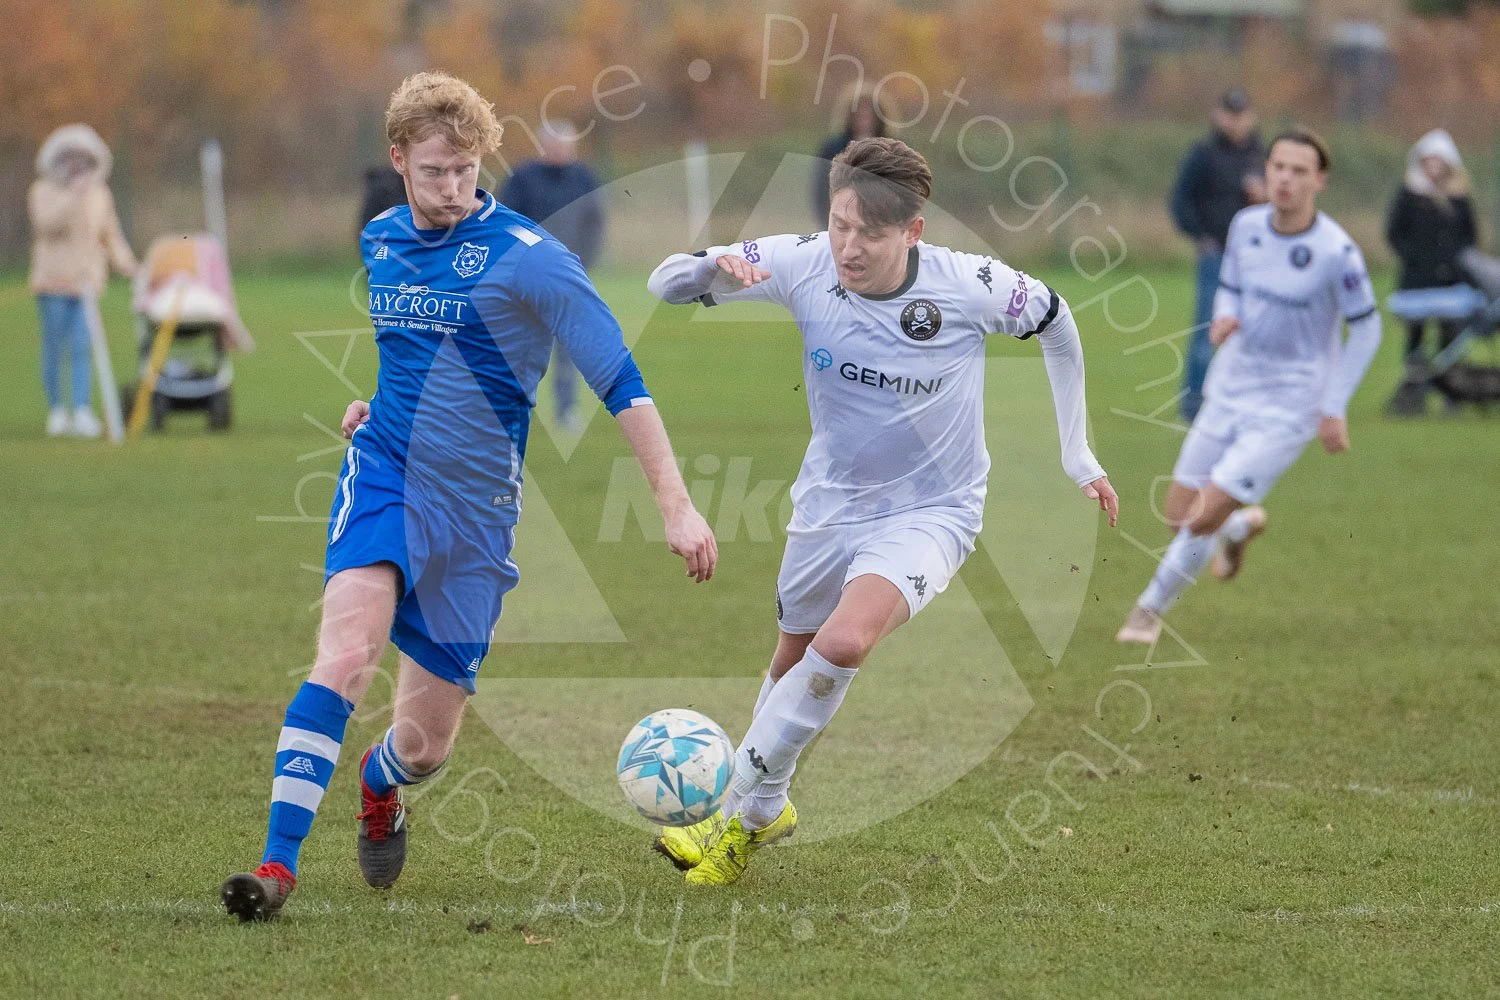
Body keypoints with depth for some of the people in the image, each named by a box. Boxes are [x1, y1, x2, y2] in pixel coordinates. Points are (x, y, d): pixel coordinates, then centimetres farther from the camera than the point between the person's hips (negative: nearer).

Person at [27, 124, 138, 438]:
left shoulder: (99, 194, 10)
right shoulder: (43, 191, 0)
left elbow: (111, 235, 16)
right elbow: (46, 223, -18)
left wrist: (126, 263, 2)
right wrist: (72, 196, -26)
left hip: (86, 280, 2)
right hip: (53, 281, -2)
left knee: (81, 347, -10)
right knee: (54, 347, 2)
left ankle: (81, 411, -19)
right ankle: (56, 409, 13)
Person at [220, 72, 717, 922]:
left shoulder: (527, 256, -11)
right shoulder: (379, 241, 7)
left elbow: (620, 381, -12)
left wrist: (677, 504, -18)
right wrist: (380, 403, 12)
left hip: (474, 507, -2)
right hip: (384, 473, 2)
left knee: (428, 742, 5)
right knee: (349, 653, -27)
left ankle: (380, 787, 44)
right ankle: (278, 866, -28)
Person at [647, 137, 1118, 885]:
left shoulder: (970, 287, -22)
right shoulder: (803, 266, -18)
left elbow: (1056, 322, -1)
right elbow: (664, 284, -12)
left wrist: (1078, 456, 3)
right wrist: (714, 268, -36)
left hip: (930, 511, -4)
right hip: (829, 505, 4)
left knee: (844, 641, -28)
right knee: (794, 659, 19)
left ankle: (745, 813, -12)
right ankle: (768, 806, 49)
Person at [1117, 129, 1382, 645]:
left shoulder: (1337, 252, -18)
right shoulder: (1246, 226, -3)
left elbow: (1366, 329, -7)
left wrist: (1334, 408, -9)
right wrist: (1223, 319, -11)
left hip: (1288, 406, -5)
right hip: (1229, 391, 5)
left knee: (1204, 519, -13)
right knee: (1179, 518, 6)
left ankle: (1151, 607, 12)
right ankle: (1242, 526, 41)